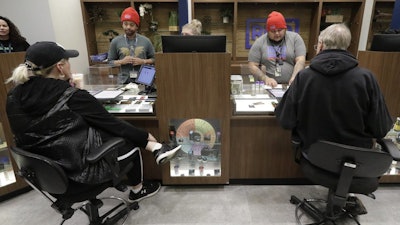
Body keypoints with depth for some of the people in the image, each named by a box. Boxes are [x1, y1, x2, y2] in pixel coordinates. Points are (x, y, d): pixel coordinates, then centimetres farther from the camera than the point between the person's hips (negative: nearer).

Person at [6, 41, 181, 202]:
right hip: (78, 167, -7)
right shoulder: (74, 97, -21)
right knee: (130, 141, 14)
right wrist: (146, 136, 1)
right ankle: (137, 189, 33)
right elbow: (112, 123, -11)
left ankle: (155, 148, 13)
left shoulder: (15, 96, -2)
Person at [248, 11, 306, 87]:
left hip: (291, 86, 1)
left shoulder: (295, 38, 8)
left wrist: (294, 78, -18)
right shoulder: (259, 42, 5)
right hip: (268, 87, 0)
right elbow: (252, 66, 2)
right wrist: (265, 79, -14)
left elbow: (300, 61, 0)